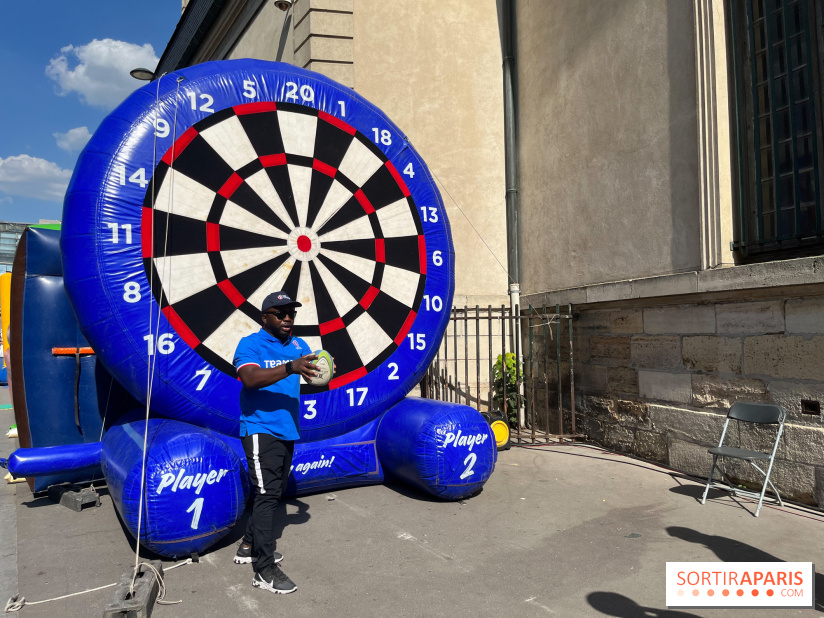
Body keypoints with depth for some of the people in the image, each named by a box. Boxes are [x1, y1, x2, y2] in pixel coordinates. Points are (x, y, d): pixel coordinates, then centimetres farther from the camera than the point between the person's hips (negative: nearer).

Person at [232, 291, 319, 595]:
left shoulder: (299, 345, 11)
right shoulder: (250, 344, -8)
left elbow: (310, 378, 2)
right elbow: (250, 378, -26)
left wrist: (322, 373, -22)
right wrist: (289, 368, -38)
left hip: (287, 430, 7)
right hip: (260, 430, -7)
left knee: (273, 493, 17)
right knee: (267, 494, -9)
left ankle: (249, 546, 34)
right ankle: (264, 569, -2)